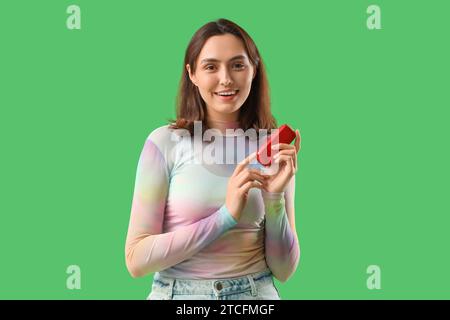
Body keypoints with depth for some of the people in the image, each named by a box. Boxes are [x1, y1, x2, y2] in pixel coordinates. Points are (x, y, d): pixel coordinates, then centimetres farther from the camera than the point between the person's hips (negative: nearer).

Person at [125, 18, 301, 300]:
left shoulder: (275, 150, -2)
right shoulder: (165, 142, -10)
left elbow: (284, 270, -1)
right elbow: (136, 260, -14)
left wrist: (275, 199, -16)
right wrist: (225, 216, -21)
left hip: (257, 293, 2)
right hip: (177, 294, -2)